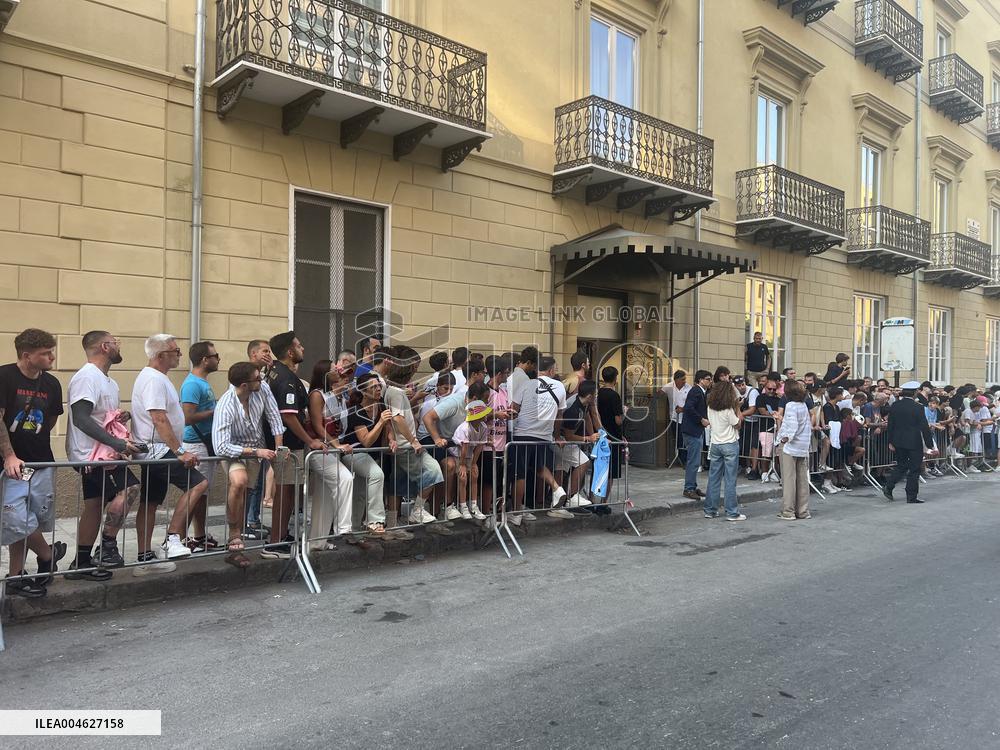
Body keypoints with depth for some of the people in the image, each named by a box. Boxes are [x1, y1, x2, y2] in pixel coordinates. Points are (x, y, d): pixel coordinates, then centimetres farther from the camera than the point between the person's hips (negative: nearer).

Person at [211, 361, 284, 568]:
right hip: (234, 451, -5)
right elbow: (221, 447, -31)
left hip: (258, 450, 6)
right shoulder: (225, 407, -28)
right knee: (239, 481, -33)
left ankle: (235, 542, 20)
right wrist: (256, 452, -31)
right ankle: (235, 537, -22)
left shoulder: (261, 390, -13)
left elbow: (274, 417, 0)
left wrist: (279, 447, -5)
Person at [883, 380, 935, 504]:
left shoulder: (894, 406, 0)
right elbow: (924, 427, -12)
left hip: (898, 442, 5)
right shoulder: (918, 407, -14)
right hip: (914, 442, -5)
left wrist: (891, 442, 13)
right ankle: (911, 496, 8)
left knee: (901, 466, 18)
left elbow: (890, 425, 5)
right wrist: (930, 445, -6)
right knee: (914, 469, 5)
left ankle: (888, 487, 6)